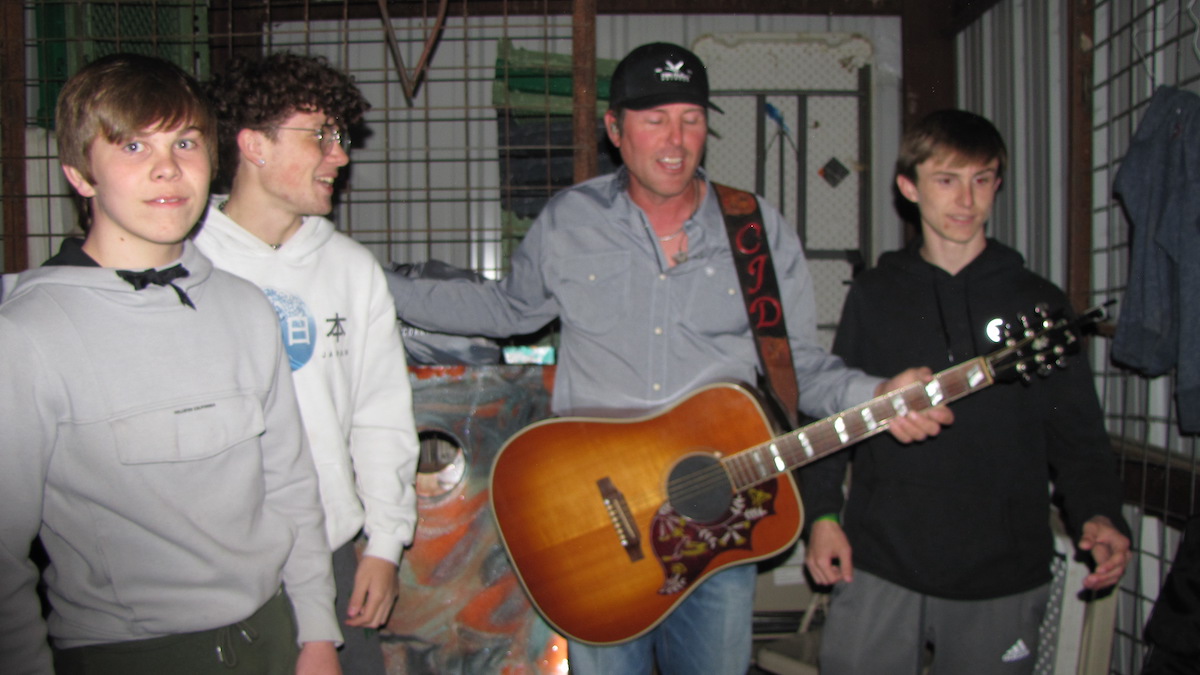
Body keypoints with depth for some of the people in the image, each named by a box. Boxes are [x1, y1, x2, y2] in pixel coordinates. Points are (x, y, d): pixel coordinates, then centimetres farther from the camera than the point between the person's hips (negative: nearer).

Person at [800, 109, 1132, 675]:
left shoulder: (1038, 303, 5)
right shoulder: (873, 295, 6)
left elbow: (1077, 433, 5)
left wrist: (1099, 516, -11)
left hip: (1001, 575, 0)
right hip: (878, 565, 0)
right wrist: (822, 513, -1)